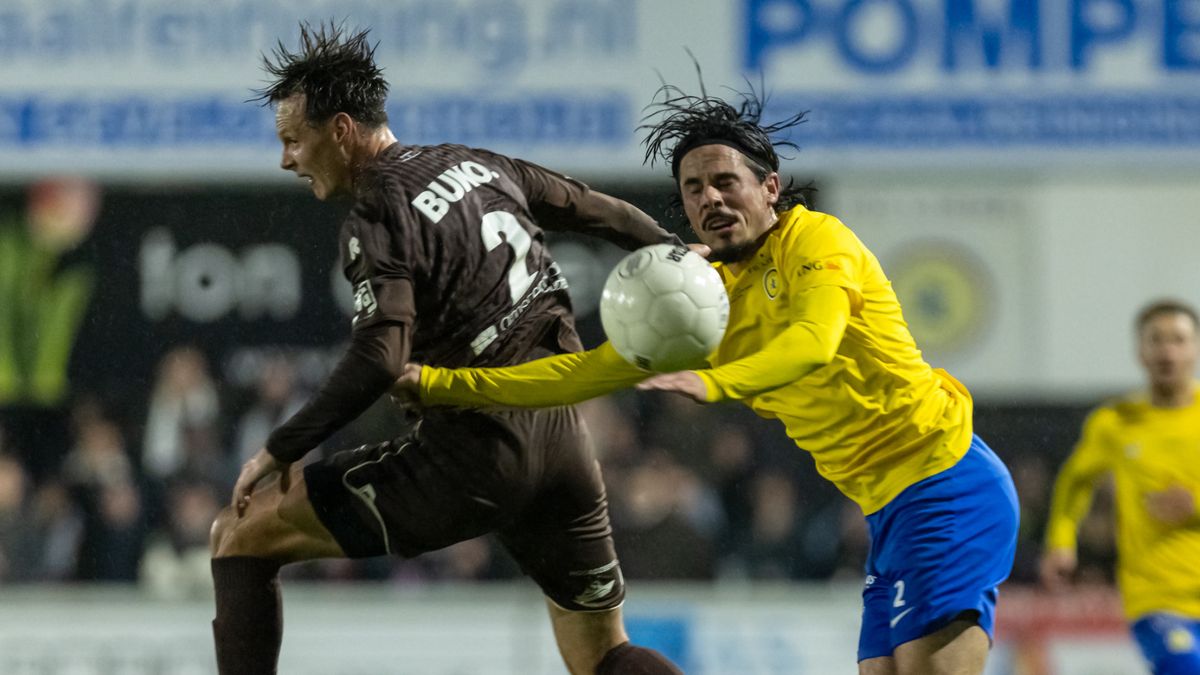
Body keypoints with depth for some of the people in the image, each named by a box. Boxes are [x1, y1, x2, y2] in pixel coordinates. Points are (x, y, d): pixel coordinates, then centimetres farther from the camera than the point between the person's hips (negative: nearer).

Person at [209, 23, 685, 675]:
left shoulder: (375, 217, -11)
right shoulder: (475, 165, 11)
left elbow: (379, 360, -23)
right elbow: (597, 211, 23)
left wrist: (279, 450, -14)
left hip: (472, 459, -7)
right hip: (564, 441, 7)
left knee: (240, 535, 2)